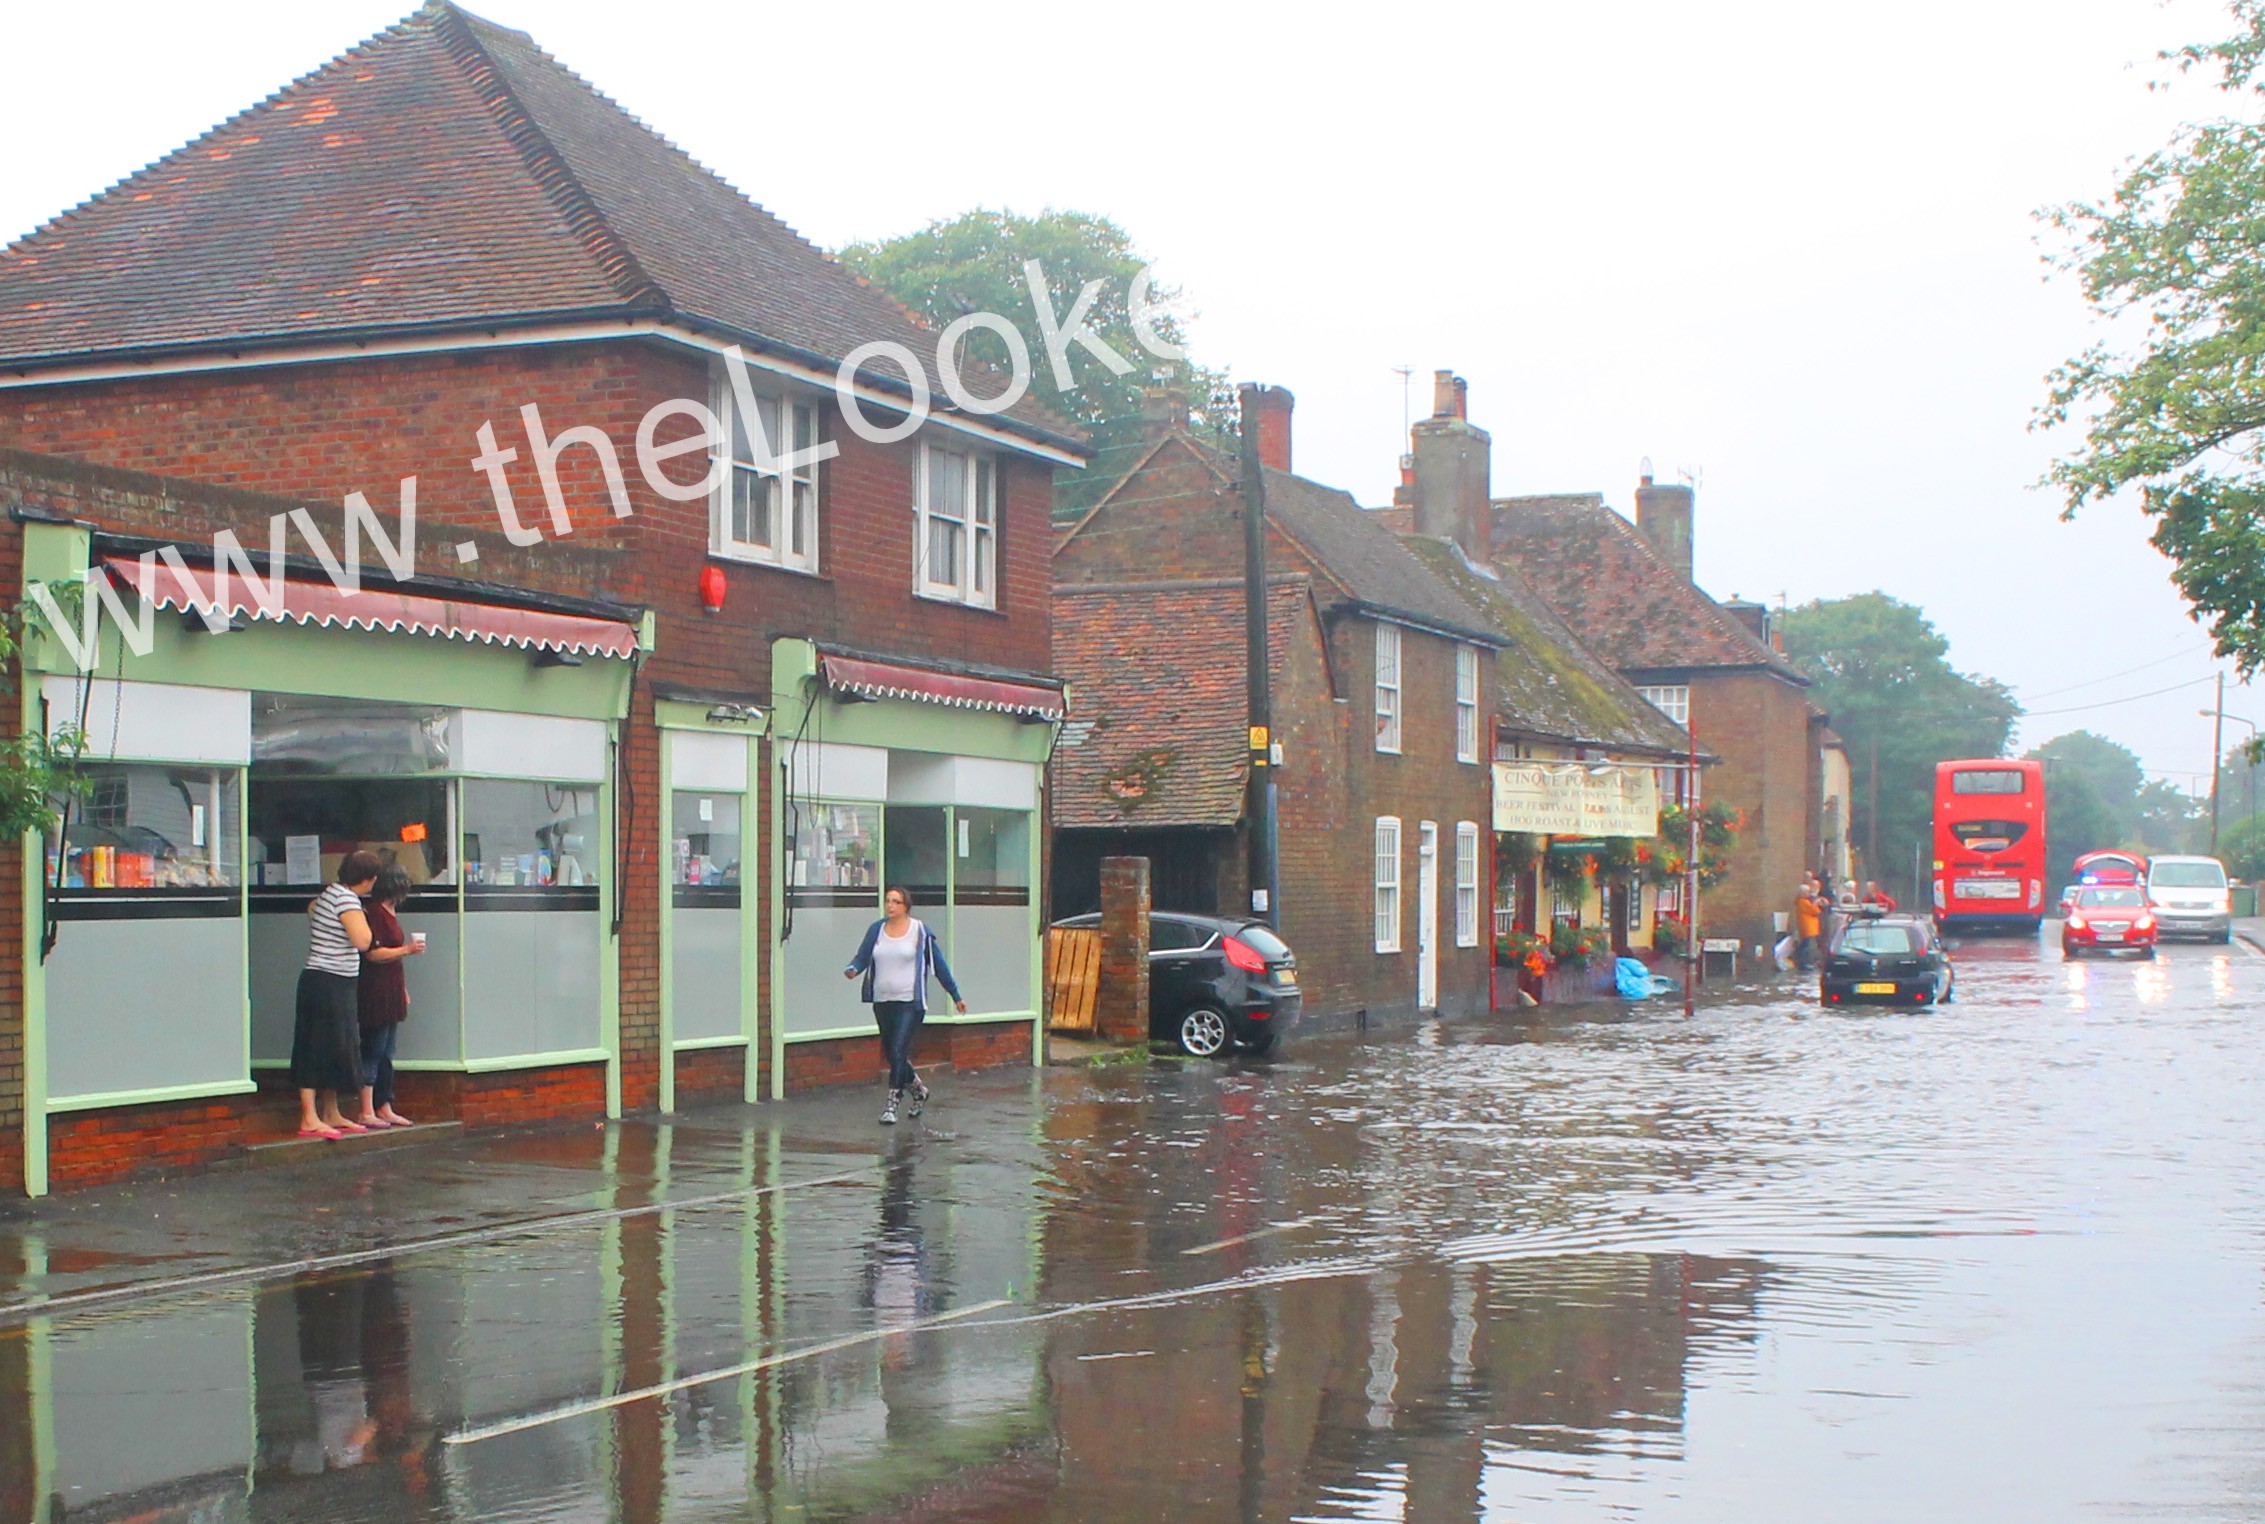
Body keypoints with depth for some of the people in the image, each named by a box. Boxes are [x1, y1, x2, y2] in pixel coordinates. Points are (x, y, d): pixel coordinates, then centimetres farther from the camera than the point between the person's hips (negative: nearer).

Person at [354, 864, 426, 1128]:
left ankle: (384, 1109, 15)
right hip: (376, 994, -10)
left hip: (390, 993, 10)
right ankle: (367, 1112, -6)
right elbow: (373, 953, -20)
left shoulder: (389, 912, 17)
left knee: (385, 1054, 11)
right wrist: (406, 950, -15)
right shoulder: (373, 912, -13)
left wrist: (403, 989, 24)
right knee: (373, 1052, -8)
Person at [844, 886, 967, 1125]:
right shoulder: (876, 930, 7)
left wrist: (956, 997, 7)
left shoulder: (920, 931, -2)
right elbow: (862, 957, 2)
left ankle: (892, 1105, -9)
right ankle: (918, 1090, 37)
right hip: (882, 1002, 5)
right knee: (890, 1053, 14)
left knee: (898, 1051, -15)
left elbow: (939, 965, 3)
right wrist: (852, 970, -22)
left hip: (910, 1002, -5)